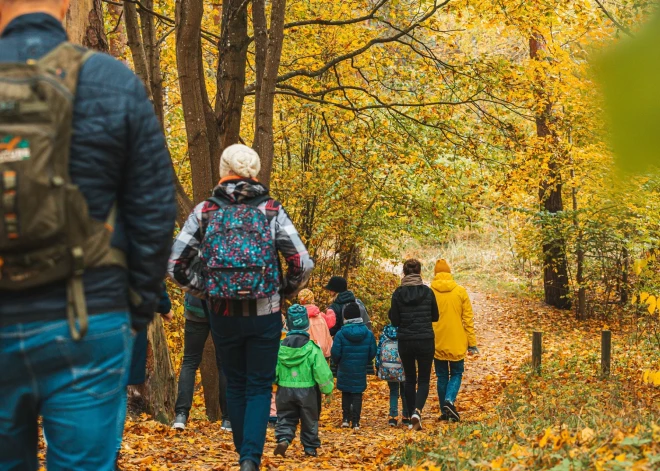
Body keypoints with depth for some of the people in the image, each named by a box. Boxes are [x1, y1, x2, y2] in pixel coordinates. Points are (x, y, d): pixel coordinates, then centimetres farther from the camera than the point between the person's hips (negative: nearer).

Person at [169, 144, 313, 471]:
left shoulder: (205, 211, 1)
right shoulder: (272, 211, -1)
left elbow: (174, 264, -2)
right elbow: (303, 264, -7)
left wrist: (201, 291, 11)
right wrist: (284, 293, 10)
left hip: (222, 314, 1)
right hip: (264, 315, -1)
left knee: (235, 385, 18)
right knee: (259, 387, 7)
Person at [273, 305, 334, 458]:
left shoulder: (280, 347, -7)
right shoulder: (312, 349, -13)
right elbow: (322, 373, -11)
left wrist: (276, 381, 16)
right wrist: (327, 388, 4)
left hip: (285, 390, 1)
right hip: (306, 391, -1)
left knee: (285, 417, 13)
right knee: (309, 419, 15)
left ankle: (283, 438, -11)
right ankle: (310, 447, 21)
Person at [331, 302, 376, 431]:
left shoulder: (340, 334, -12)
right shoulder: (368, 334, -4)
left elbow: (335, 353, -10)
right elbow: (373, 353, 0)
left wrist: (337, 363, 12)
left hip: (345, 371, -1)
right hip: (360, 371, 1)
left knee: (346, 394, 16)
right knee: (357, 395, 6)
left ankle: (346, 419, 13)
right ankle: (355, 422, 1)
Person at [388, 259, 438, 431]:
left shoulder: (398, 293, -6)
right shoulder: (427, 292, -5)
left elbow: (395, 321, -3)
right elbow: (435, 317, 6)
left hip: (405, 341, 1)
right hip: (425, 341, -1)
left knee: (410, 379, 16)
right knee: (424, 379, 6)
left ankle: (412, 415, 17)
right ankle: (417, 410, -18)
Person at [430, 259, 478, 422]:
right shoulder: (460, 291, -3)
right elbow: (468, 319, -1)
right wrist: (472, 343, 5)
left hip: (437, 343, 0)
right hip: (457, 343, 0)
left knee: (442, 376, 12)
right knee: (456, 374, 13)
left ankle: (445, 411, 11)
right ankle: (449, 401, -12)